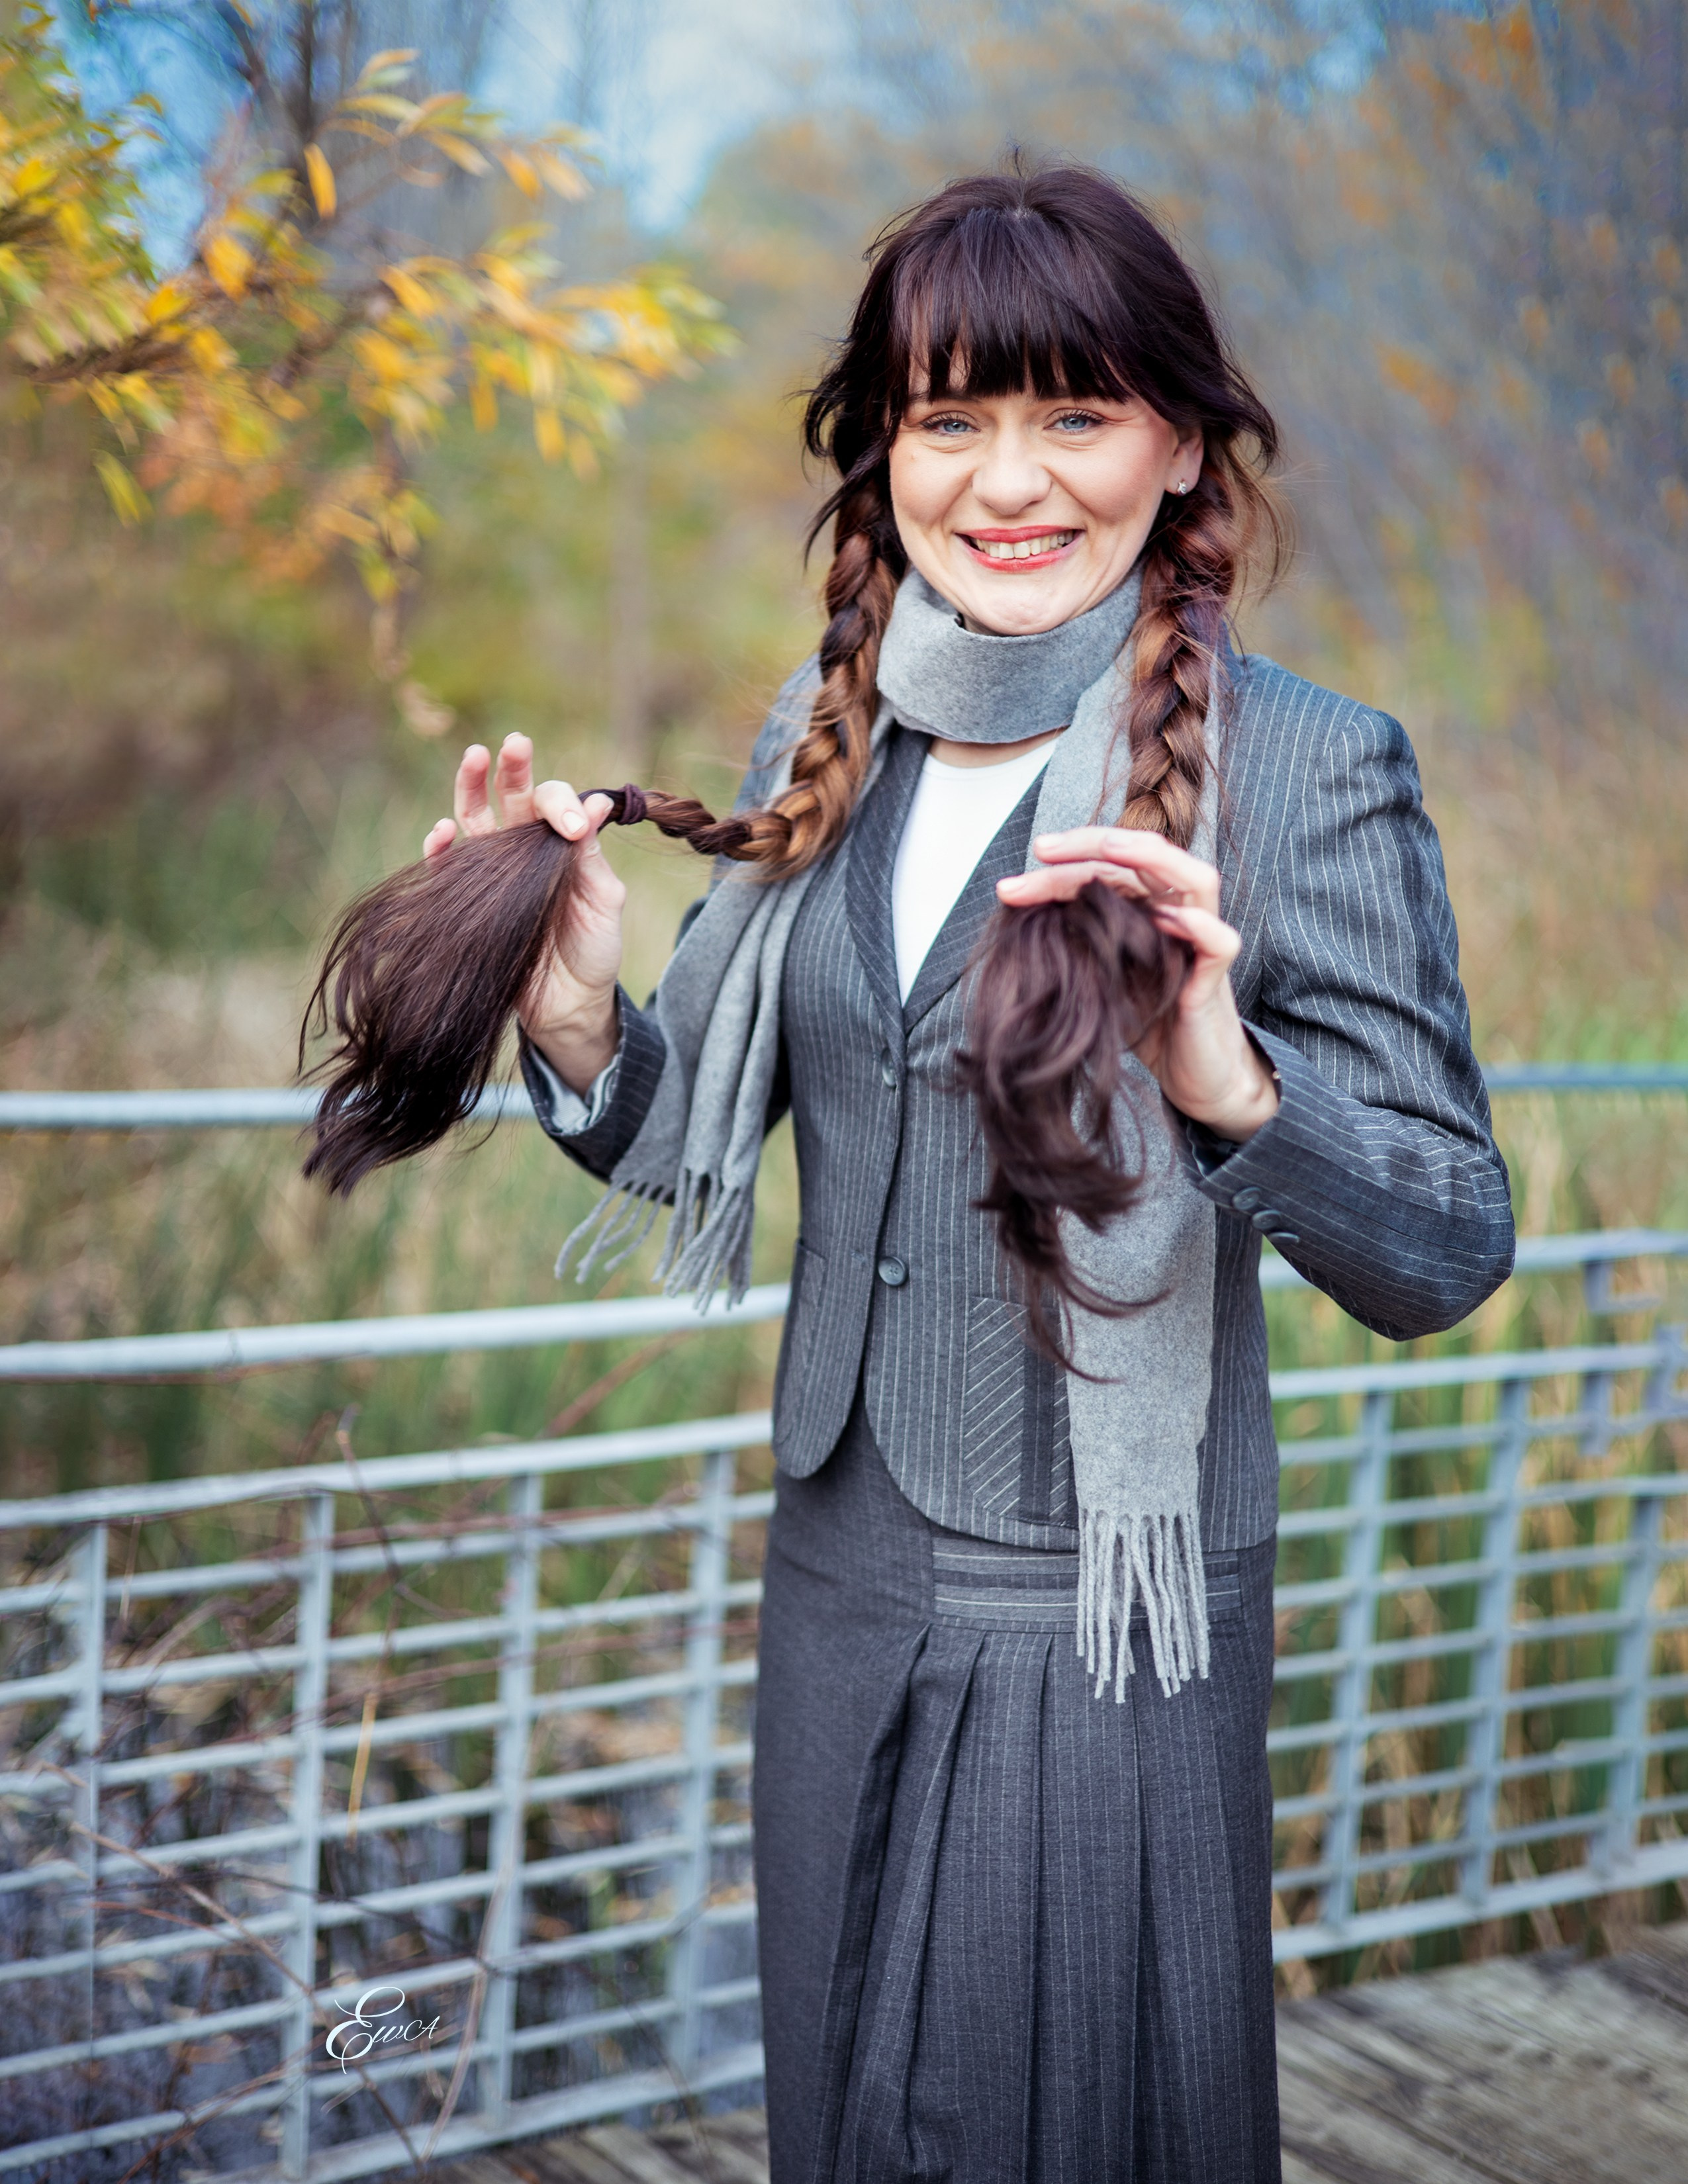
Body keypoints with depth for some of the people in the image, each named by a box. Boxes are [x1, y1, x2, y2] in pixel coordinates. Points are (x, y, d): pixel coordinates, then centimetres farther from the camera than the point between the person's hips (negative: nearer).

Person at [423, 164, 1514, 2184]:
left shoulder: (1309, 770, -14)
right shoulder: (829, 730, 1)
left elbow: (1450, 1252, -14)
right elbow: (694, 1141, 6)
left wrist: (1231, 1083, -33)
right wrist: (579, 1023, -15)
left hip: (1112, 1612, -5)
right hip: (844, 1562, 5)